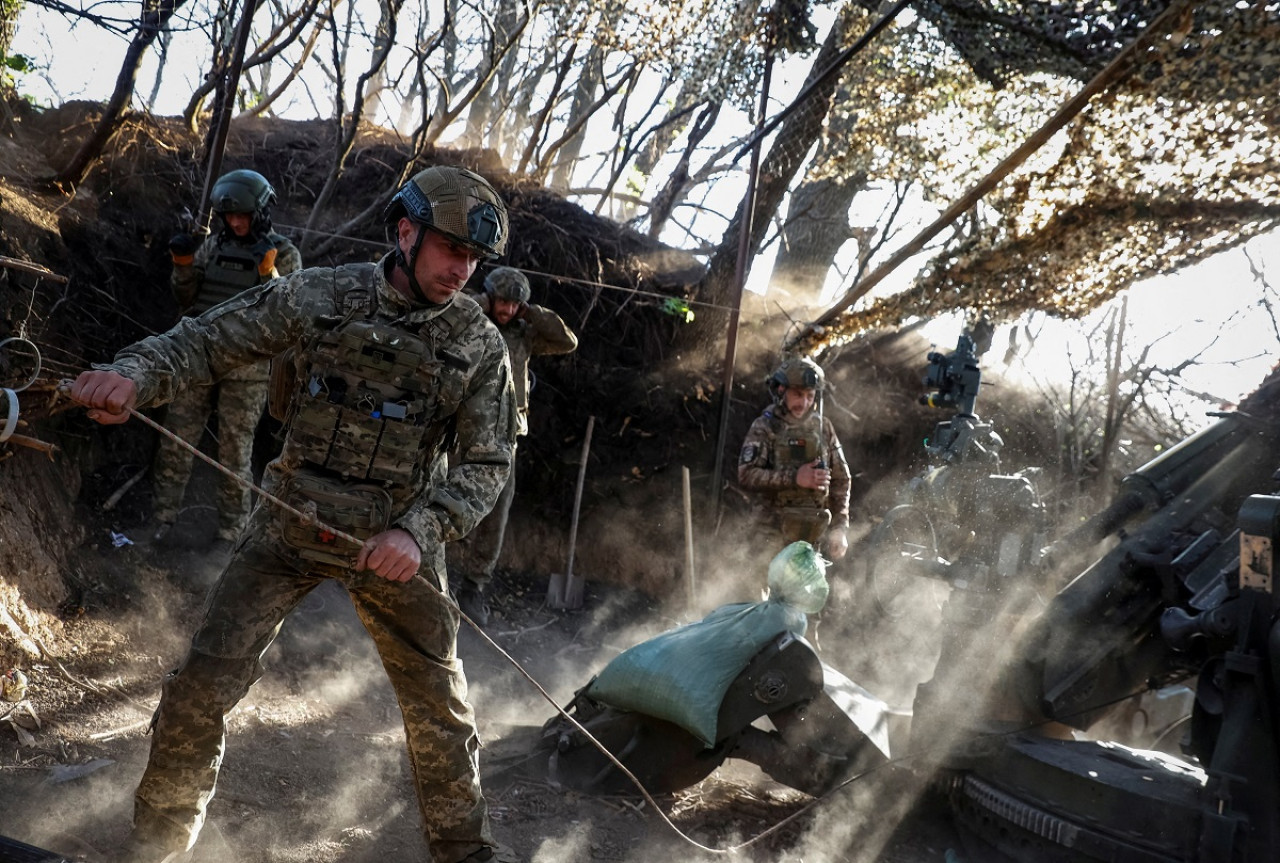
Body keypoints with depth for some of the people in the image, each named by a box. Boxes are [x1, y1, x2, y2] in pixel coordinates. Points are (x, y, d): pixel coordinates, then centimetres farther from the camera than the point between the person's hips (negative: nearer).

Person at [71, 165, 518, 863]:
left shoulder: (479, 344, -5)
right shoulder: (320, 294, -5)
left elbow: (486, 463, -6)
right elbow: (207, 341, -2)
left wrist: (419, 531, -22)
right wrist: (134, 374, -23)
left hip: (396, 543, 0)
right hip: (290, 529, 0)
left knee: (439, 707, 8)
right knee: (202, 685, -2)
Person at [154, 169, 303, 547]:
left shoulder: (284, 254, -3)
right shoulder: (214, 245, 7)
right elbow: (186, 300, 11)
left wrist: (268, 274, -23)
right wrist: (183, 265, -7)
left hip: (245, 369, -4)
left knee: (235, 453, 3)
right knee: (175, 443, 7)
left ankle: (231, 536, 12)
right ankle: (162, 520, 18)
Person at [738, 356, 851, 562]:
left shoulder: (823, 427, 12)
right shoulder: (764, 427, 0)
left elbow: (840, 478, 14)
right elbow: (746, 475, -11)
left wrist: (839, 526, 5)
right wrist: (794, 478, -19)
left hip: (815, 531, 4)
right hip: (776, 530, -4)